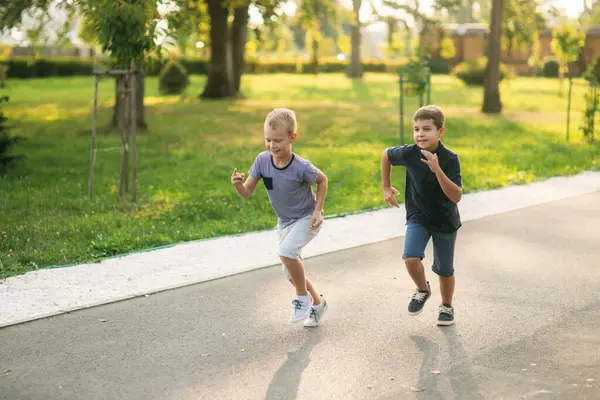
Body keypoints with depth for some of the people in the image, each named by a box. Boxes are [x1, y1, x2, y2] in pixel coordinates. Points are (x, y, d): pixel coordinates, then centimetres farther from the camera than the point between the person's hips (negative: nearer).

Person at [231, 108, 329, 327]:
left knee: (286, 252, -30)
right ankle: (317, 302, 36)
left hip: (306, 219, -6)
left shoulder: (301, 167, -27)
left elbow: (322, 180, -8)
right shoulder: (262, 160, -17)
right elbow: (247, 192, -13)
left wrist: (317, 210, -13)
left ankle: (303, 297, -7)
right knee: (292, 274, 10)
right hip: (284, 221, 6)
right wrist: (238, 184, -35)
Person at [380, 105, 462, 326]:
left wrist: (437, 170, -40)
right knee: (411, 258, -21)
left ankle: (446, 306, 39)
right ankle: (423, 290, 11)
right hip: (418, 217, 1)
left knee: (444, 270, 12)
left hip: (445, 221, -1)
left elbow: (456, 196, -29)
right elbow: (386, 155, 7)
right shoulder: (409, 153, -15)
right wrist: (386, 187, 8)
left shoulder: (450, 159, -22)